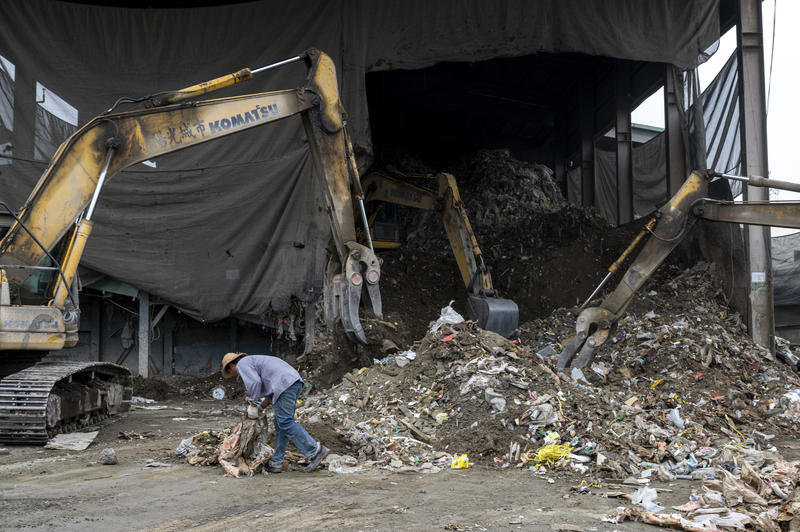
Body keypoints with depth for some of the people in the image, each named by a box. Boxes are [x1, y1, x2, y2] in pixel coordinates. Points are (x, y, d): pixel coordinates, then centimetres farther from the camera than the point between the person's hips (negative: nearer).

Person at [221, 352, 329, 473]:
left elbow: (254, 383, -10)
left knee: (285, 423, -11)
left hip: (285, 384, -10)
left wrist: (253, 405, 0)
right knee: (281, 426, 10)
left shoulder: (242, 364, 8)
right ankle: (276, 463, 12)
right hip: (296, 382, 10)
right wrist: (261, 406, 24)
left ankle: (316, 450, -16)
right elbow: (272, 391, 30)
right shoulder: (254, 362, 35)